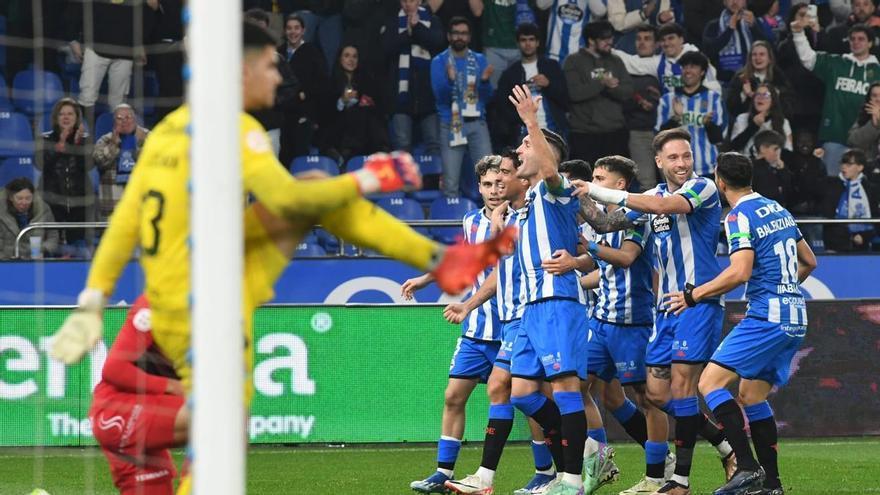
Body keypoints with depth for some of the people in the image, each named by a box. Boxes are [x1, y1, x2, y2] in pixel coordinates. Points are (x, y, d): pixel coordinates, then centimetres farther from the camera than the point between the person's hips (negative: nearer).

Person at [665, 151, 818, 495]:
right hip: (794, 318, 9)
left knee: (711, 382, -11)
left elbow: (740, 272, -22)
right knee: (751, 396, 14)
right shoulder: (778, 210, 16)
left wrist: (693, 295, -13)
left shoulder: (739, 216, -10)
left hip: (766, 318, -9)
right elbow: (809, 261, 23)